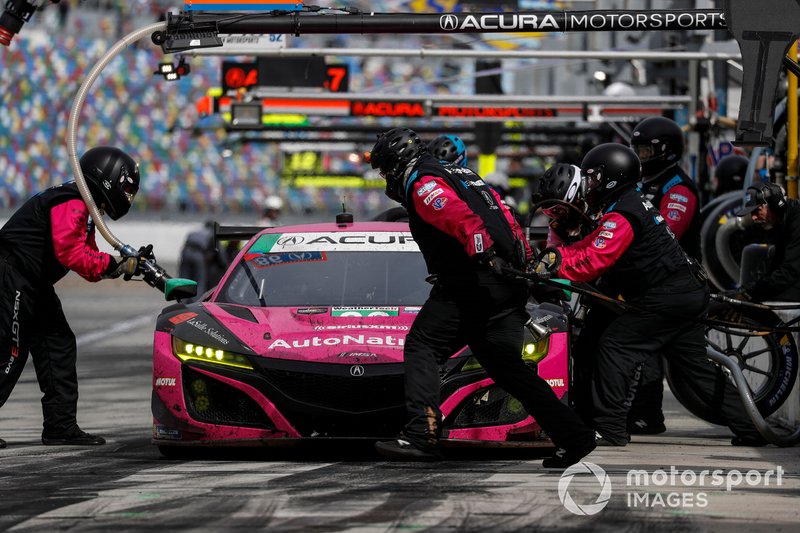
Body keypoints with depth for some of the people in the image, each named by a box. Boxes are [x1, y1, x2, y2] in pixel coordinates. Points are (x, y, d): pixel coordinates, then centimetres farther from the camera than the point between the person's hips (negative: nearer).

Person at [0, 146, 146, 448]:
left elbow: (91, 268, 18)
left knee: (59, 345, 8)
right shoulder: (71, 204, -16)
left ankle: (61, 426, 9)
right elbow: (70, 254, -27)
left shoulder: (83, 211, 18)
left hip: (33, 286, 11)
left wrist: (130, 265, 3)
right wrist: (114, 266, -19)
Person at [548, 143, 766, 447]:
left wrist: (557, 266, -14)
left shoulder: (621, 217, -14)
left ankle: (609, 428, -11)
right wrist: (558, 254, 6)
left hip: (665, 298, -10)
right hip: (692, 293, 10)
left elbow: (592, 262, -23)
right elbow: (592, 244, 19)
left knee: (613, 347, -9)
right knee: (698, 366, 13)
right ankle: (749, 429, 13)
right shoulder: (634, 203, 19)